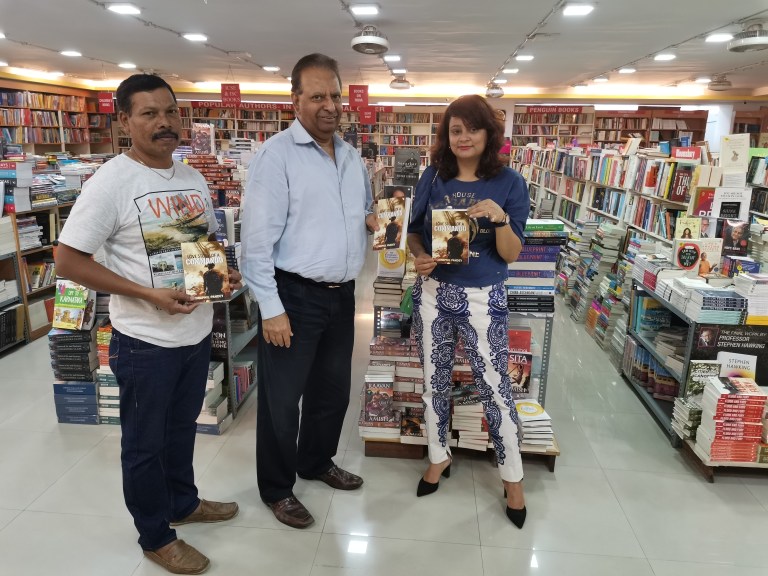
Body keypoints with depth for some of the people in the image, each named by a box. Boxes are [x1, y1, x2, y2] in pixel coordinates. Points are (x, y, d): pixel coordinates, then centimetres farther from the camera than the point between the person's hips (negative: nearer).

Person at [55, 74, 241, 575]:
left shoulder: (194, 179, 5)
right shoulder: (111, 182, -15)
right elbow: (68, 261, -16)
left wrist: (227, 272, -5)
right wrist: (147, 294, -22)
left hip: (198, 330, 6)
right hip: (145, 340, -6)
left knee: (183, 427, 24)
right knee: (145, 443, 13)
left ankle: (183, 502, 47)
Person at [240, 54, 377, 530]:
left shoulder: (351, 155, 10)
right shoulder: (276, 154, -13)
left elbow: (364, 210, 25)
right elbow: (258, 239, -16)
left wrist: (375, 219, 1)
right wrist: (271, 309, -19)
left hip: (342, 294, 7)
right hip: (295, 296, -7)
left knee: (334, 389, 21)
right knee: (282, 398, 8)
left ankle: (317, 462, 45)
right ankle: (276, 489, 29)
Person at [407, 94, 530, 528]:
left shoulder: (510, 183, -7)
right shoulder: (433, 177, 0)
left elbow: (511, 254, -8)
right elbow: (415, 232, 7)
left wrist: (500, 219, -27)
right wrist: (420, 257, -14)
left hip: (483, 298, -3)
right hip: (433, 292, 3)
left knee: (495, 387, 4)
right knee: (435, 380, 15)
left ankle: (514, 477, 24)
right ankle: (439, 456, 38)